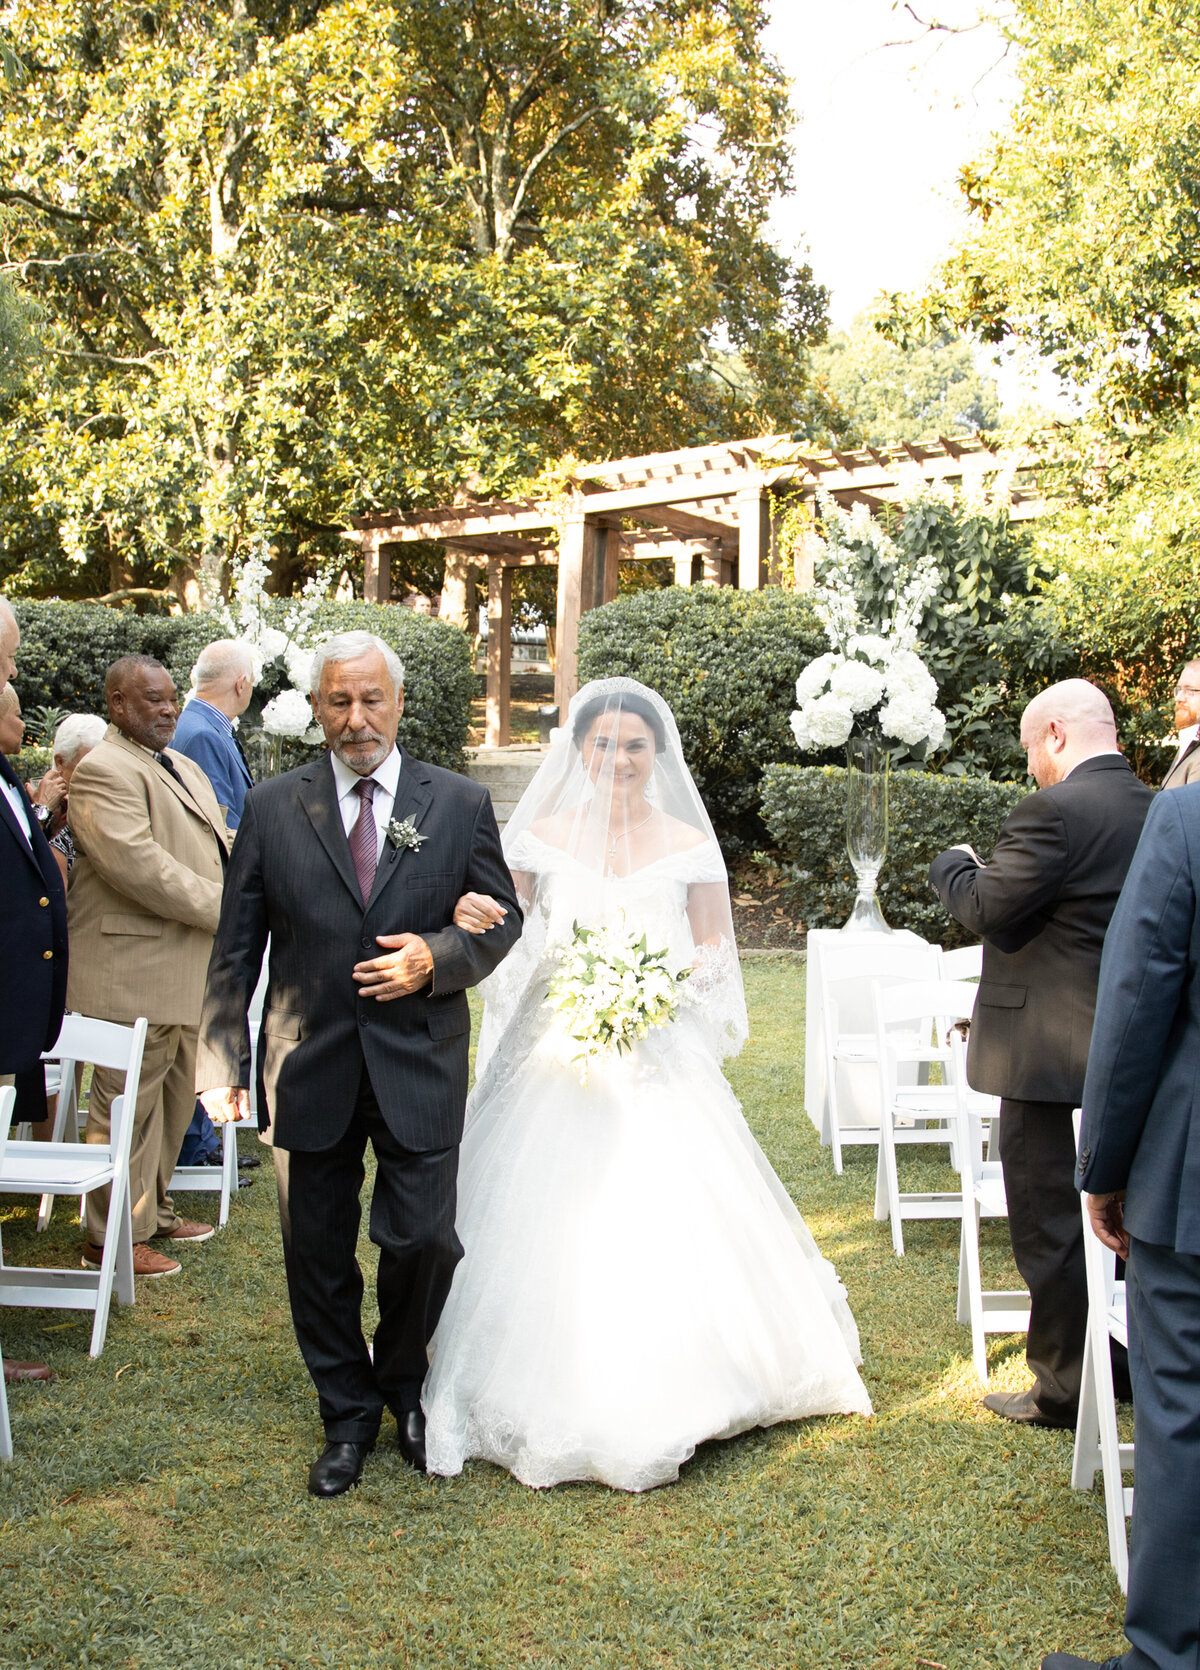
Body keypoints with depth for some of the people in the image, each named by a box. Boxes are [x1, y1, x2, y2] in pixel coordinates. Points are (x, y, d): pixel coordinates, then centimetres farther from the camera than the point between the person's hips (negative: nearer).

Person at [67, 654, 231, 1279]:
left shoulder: (183, 767, 18)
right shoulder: (103, 770, -15)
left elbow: (219, 844, 21)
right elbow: (138, 865, -25)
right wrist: (222, 909, -19)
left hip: (186, 970, 10)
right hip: (134, 974, -10)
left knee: (172, 1098, 19)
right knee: (129, 1104, 0)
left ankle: (152, 1211, 34)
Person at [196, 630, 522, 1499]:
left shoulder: (461, 803, 1)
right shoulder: (273, 808, 2)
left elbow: (503, 920, 7)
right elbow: (237, 948, 3)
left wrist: (437, 959, -13)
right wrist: (224, 1061, -3)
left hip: (421, 1065, -1)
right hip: (310, 1067, 1)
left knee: (423, 1241, 2)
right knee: (318, 1253, 10)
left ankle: (404, 1387, 33)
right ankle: (348, 1417, 32)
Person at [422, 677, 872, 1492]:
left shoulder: (689, 845, 3)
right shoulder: (540, 836, 4)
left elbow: (718, 955, 6)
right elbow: (507, 941, 7)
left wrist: (670, 971, -14)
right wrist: (474, 919, -15)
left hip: (658, 1067, 0)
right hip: (557, 1064, 1)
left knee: (664, 1225, -2)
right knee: (548, 1231, 0)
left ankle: (659, 1400, 17)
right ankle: (557, 1396, 17)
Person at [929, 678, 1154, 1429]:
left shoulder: (1055, 810, -21)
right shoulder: (1155, 810, 5)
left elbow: (986, 908, -18)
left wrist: (954, 863, 1)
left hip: (1052, 1053, -8)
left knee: (1049, 1224, 4)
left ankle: (1064, 1389, 16)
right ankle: (1127, 1359, 36)